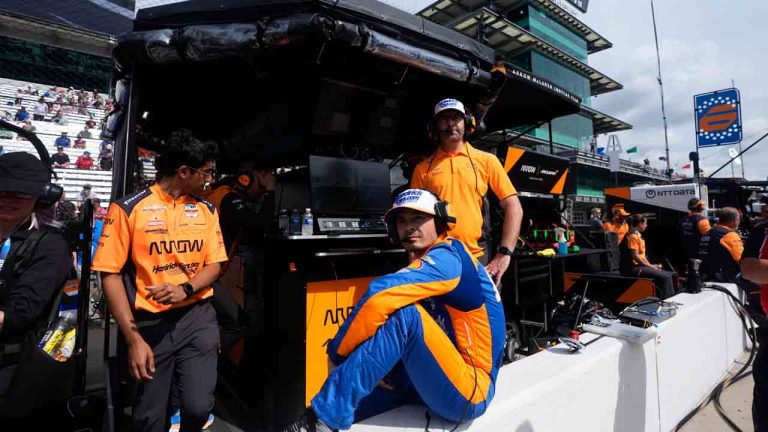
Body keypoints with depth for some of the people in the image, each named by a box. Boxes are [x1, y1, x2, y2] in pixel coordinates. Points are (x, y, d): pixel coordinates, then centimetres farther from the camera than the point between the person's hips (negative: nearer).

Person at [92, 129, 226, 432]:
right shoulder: (128, 208, -7)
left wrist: (185, 289, -16)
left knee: (198, 406, -7)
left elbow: (213, 265, 6)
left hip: (197, 318, 2)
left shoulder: (206, 210, 4)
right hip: (149, 324, -2)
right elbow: (111, 274, -7)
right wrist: (133, 338, -11)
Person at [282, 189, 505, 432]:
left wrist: (338, 352, -18)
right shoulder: (423, 266, 12)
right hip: (444, 378, 9)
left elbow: (381, 295, -31)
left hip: (471, 393, -9)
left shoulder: (448, 258, -18)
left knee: (405, 315, -26)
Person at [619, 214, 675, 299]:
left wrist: (651, 265, 8)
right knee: (664, 277, -18)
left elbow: (642, 255, 18)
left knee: (669, 274, 7)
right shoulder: (633, 236, -15)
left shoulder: (638, 235, 16)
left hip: (640, 265, 10)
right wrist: (650, 266, -11)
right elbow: (635, 257, -19)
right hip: (634, 268, -10)